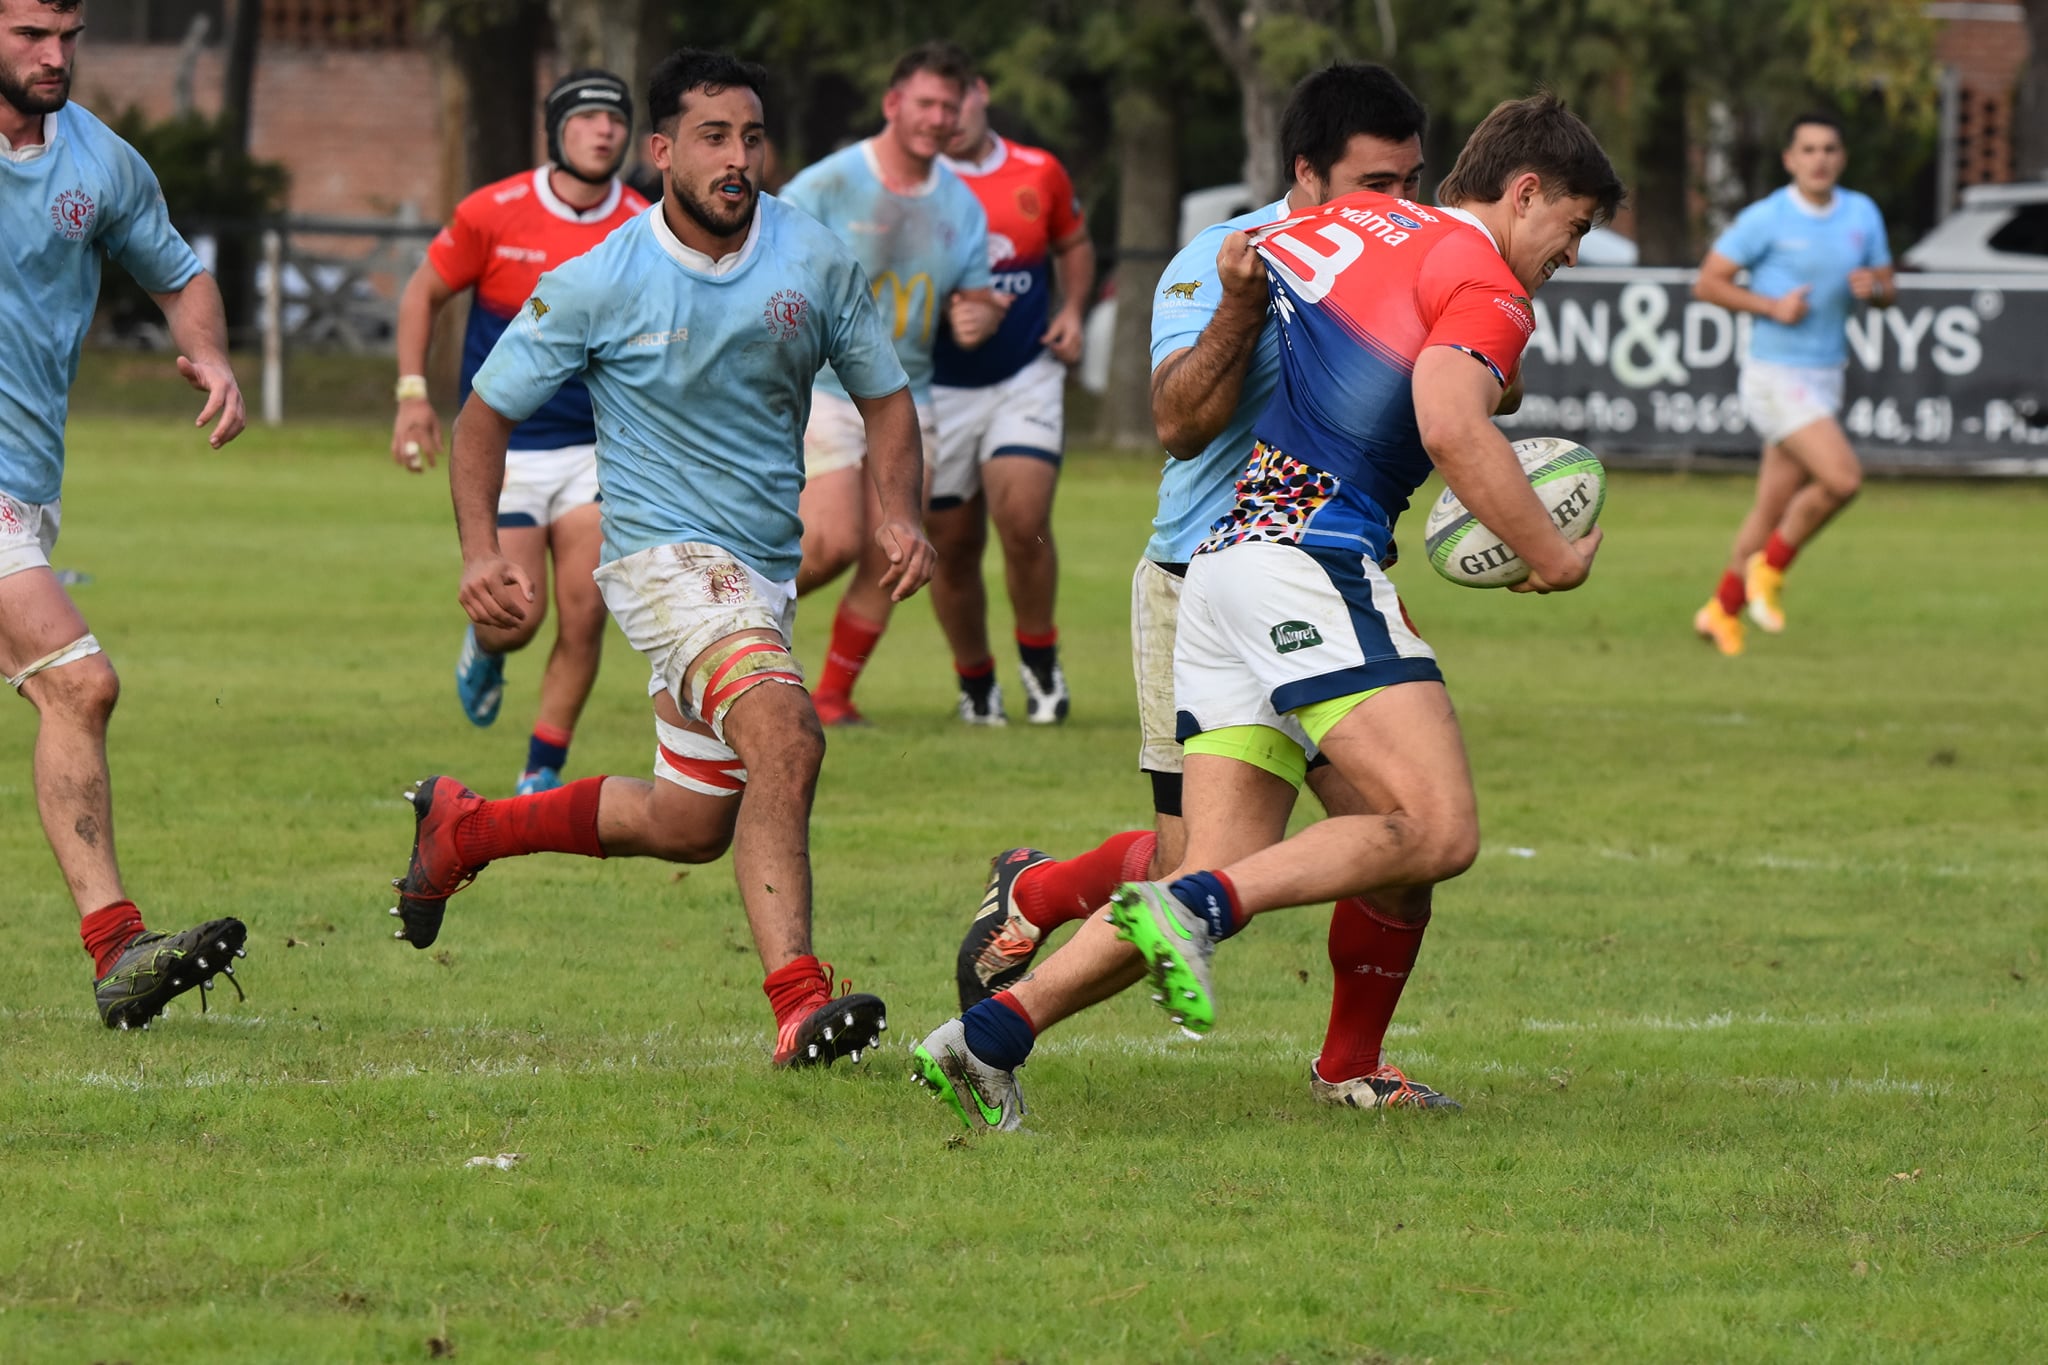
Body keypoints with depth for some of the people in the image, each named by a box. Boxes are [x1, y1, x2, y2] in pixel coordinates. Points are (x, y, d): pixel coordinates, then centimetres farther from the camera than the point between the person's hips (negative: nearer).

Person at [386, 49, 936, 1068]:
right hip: (664, 554, -6)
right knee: (783, 733, -30)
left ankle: (463, 828, 35)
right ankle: (798, 1006, -35)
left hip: (766, 569, 6)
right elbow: (487, 413, 0)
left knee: (691, 823, 13)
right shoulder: (598, 284, -10)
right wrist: (481, 552, -15)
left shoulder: (816, 262, -1)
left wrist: (899, 518, -7)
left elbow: (884, 400, 11)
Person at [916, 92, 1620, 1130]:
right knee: (1437, 832, -17)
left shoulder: (1348, 222, 22)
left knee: (1228, 881, 3)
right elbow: (1449, 427, -20)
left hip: (1222, 557, 9)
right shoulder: (1484, 283, -3)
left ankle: (991, 1034, -9)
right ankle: (1192, 908, -29)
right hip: (1312, 561, -9)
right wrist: (1553, 558, -11)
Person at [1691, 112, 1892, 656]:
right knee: (1842, 477, -21)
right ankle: (1769, 569, 0)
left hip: (1826, 380, 6)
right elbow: (1707, 282, -6)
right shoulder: (1765, 218, -10)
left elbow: (1888, 290, 14)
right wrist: (1772, 306, -19)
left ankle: (1723, 611, 24)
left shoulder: (1863, 214, 6)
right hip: (1776, 378, -6)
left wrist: (1873, 287, -11)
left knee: (1774, 508, 10)